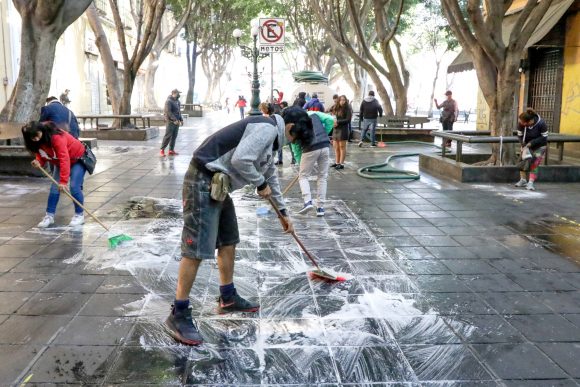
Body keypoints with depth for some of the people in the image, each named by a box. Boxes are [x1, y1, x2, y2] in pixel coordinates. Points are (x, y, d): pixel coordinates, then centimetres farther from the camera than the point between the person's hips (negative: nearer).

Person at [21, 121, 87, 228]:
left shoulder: (56, 136, -36)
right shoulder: (36, 143, -13)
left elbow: (64, 159, -39)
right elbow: (41, 155, 3)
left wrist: (64, 181, -40)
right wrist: (39, 162, -23)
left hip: (77, 159, -7)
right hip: (59, 163, 7)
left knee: (75, 187, -16)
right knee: (54, 188, -1)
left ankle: (79, 215, -1)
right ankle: (49, 216, 7)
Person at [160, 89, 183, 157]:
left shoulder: (177, 101, 16)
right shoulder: (169, 101, -11)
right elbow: (168, 112, -19)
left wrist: (181, 120, 12)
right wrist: (174, 120, -23)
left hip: (176, 122, 8)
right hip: (171, 121, -8)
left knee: (174, 136, 7)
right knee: (168, 136, -8)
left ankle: (171, 150, 11)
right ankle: (162, 150, -2)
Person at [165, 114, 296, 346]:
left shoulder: (268, 137, 22)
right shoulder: (267, 128, -11)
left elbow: (271, 176, 33)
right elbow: (240, 160, -22)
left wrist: (283, 212, 39)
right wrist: (261, 184, -6)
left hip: (218, 185, 11)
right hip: (204, 181, -11)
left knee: (228, 240, 18)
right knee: (196, 250, -9)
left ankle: (228, 298, 32)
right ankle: (178, 315, 0)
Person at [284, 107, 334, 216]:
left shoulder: (291, 128, 12)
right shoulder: (313, 114, 17)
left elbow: (296, 149, 14)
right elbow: (330, 119, 6)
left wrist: (301, 165, 20)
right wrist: (323, 135, 13)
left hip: (310, 149, -3)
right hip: (325, 146, 3)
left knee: (303, 176, 15)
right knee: (323, 177, 14)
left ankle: (307, 202, -5)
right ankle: (320, 207, 14)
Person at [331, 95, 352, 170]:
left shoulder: (347, 109, -6)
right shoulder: (337, 108, 11)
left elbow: (348, 120, -12)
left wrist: (338, 122, -15)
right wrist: (333, 122, -7)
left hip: (343, 129, -6)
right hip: (336, 129, 6)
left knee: (342, 147, -2)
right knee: (335, 146, 9)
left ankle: (341, 164, 2)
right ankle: (337, 162, 18)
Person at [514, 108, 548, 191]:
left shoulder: (541, 123, -31)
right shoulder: (521, 124, -24)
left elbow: (544, 137, -22)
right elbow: (520, 135, -9)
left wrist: (531, 143, -29)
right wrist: (524, 145, -24)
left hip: (539, 146, -4)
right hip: (527, 145, 4)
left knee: (534, 163, -12)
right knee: (523, 161, 2)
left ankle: (530, 183, -15)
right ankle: (523, 180, 16)